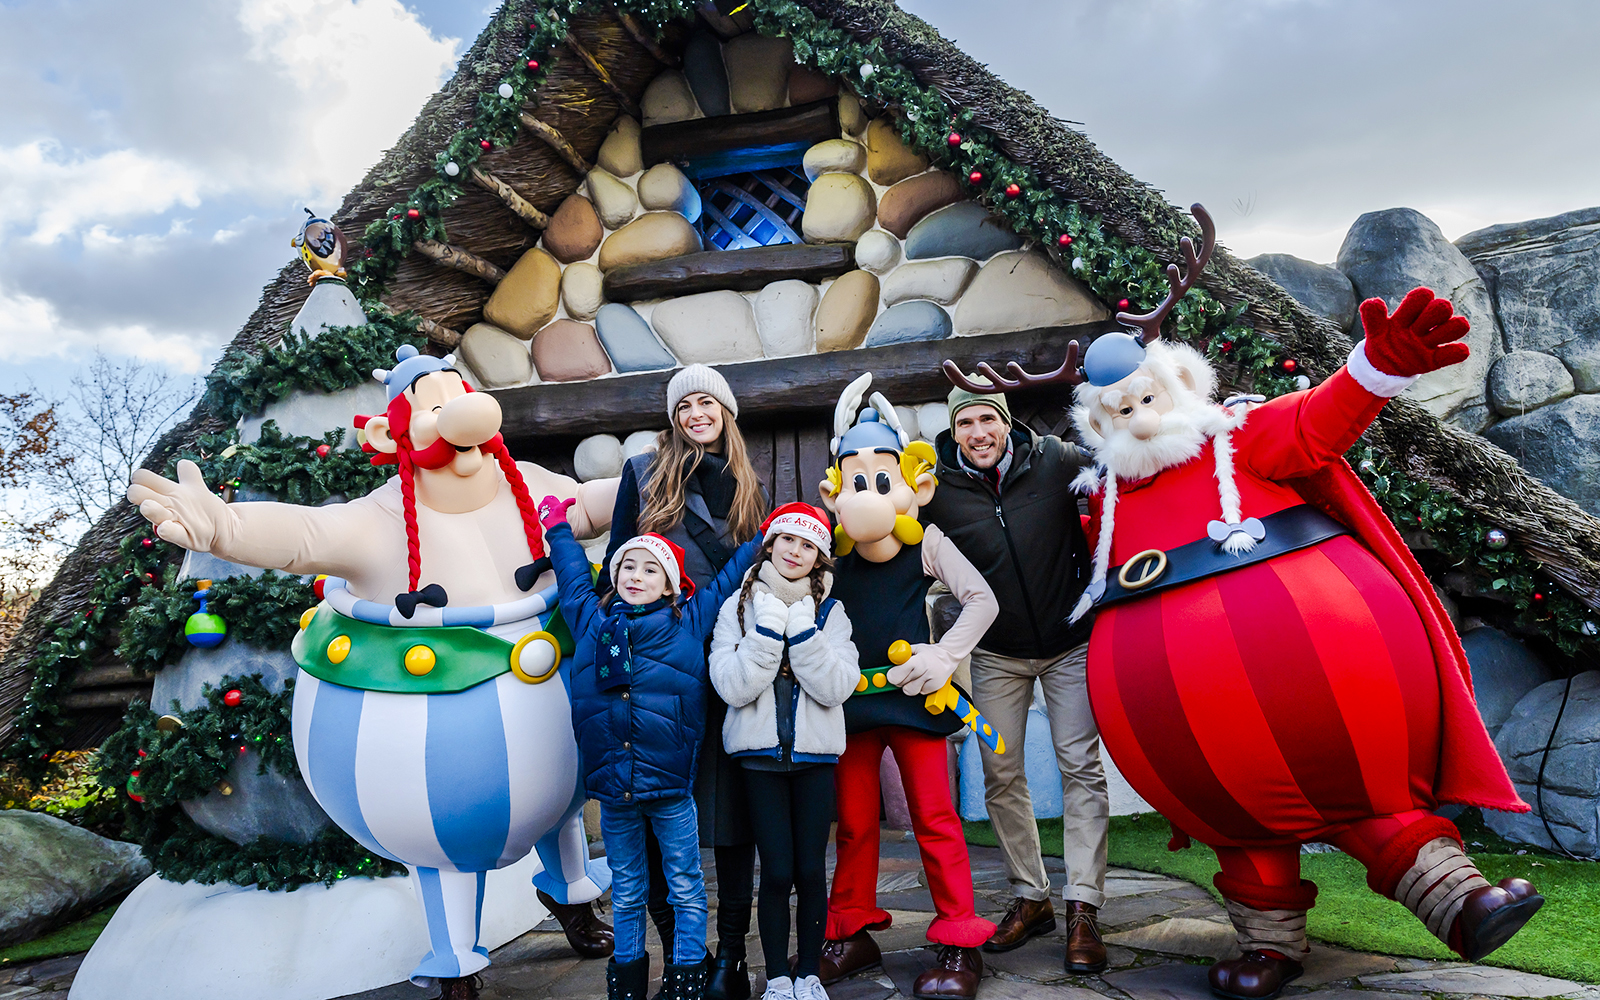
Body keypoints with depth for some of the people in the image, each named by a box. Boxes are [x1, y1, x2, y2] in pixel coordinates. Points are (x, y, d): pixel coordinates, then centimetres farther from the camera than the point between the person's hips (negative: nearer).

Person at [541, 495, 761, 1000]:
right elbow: (574, 578, 27)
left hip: (670, 787, -2)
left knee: (686, 891, 6)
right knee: (626, 892, 15)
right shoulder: (591, 620, 9)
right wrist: (558, 528, 38)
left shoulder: (689, 622, 3)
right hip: (611, 789, 2)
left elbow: (727, 580, 15)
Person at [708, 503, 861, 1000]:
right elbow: (733, 687, -12)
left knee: (811, 870, 2)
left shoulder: (829, 611, 5)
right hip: (761, 753, -1)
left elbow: (837, 687, -10)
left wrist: (801, 629, -17)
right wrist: (770, 626, -18)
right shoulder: (739, 606, 1)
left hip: (815, 754, 1)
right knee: (777, 871, -2)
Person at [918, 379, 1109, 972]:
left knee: (1080, 767, -3)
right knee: (1001, 775, 5)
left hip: (1070, 641, -1)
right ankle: (1029, 898, 21)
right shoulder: (935, 486, -12)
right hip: (996, 652, 2)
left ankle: (1083, 909, 4)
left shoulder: (1056, 461, -13)